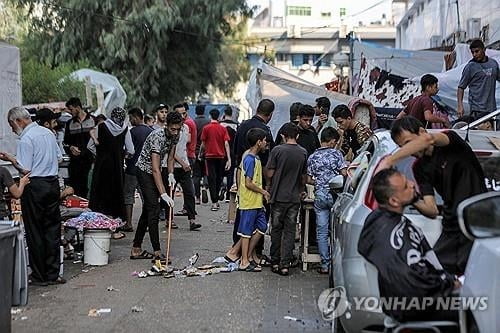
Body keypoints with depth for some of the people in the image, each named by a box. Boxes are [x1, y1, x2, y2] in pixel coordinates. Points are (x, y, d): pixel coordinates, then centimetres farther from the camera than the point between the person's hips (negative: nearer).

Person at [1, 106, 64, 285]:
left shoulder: (26, 139, -13)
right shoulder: (48, 133, 11)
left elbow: (25, 170, -15)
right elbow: (59, 158, 18)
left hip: (35, 186, -7)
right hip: (53, 183, 7)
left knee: (34, 232, 3)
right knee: (52, 229, 10)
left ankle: (39, 276, 8)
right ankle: (52, 274, 14)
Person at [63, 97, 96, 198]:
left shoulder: (93, 120, 3)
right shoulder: (70, 123, 15)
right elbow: (65, 142, 19)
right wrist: (70, 147, -2)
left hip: (89, 160, -3)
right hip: (75, 162, 3)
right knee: (73, 190, 1)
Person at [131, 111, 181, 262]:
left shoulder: (174, 136, -4)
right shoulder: (157, 137, -30)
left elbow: (170, 157, 9)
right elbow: (155, 169, -34)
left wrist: (171, 175, -10)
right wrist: (164, 194, -39)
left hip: (154, 172, 9)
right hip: (145, 170, -9)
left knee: (147, 210, 10)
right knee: (154, 210, -15)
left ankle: (136, 249, 16)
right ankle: (157, 252, -14)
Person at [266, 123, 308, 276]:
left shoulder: (277, 150, -9)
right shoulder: (303, 153, 1)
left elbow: (270, 174, -6)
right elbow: (303, 177, 8)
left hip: (278, 196, -2)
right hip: (294, 197, 2)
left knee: (276, 229, 10)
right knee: (290, 231, 5)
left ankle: (275, 262, 16)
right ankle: (285, 265, 3)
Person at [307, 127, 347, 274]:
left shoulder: (312, 157, 6)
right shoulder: (336, 153, -4)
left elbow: (308, 180, 7)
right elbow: (344, 174, -9)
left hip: (319, 196, 2)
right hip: (335, 195, -2)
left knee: (321, 231, 5)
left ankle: (325, 265, 6)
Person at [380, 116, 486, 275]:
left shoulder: (450, 139, -5)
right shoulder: (420, 167, 9)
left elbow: (428, 139, -32)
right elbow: (432, 210, 2)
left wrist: (389, 160, -35)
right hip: (451, 230, 6)